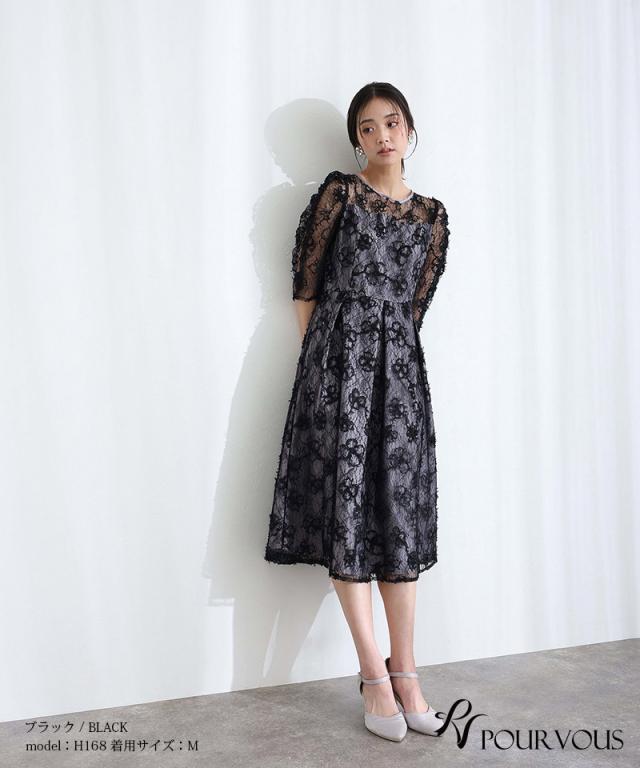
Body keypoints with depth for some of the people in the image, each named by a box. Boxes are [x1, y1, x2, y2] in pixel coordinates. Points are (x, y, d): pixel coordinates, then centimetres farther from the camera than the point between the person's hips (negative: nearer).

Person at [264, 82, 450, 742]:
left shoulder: (432, 215, 13)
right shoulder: (338, 193, 2)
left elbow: (416, 303, 15)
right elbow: (305, 286, 2)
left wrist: (388, 347, 9)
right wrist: (325, 359, 3)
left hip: (400, 368, 4)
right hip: (339, 361, -4)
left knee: (401, 513, 3)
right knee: (348, 505, -5)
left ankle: (404, 672, 12)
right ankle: (375, 675, 5)